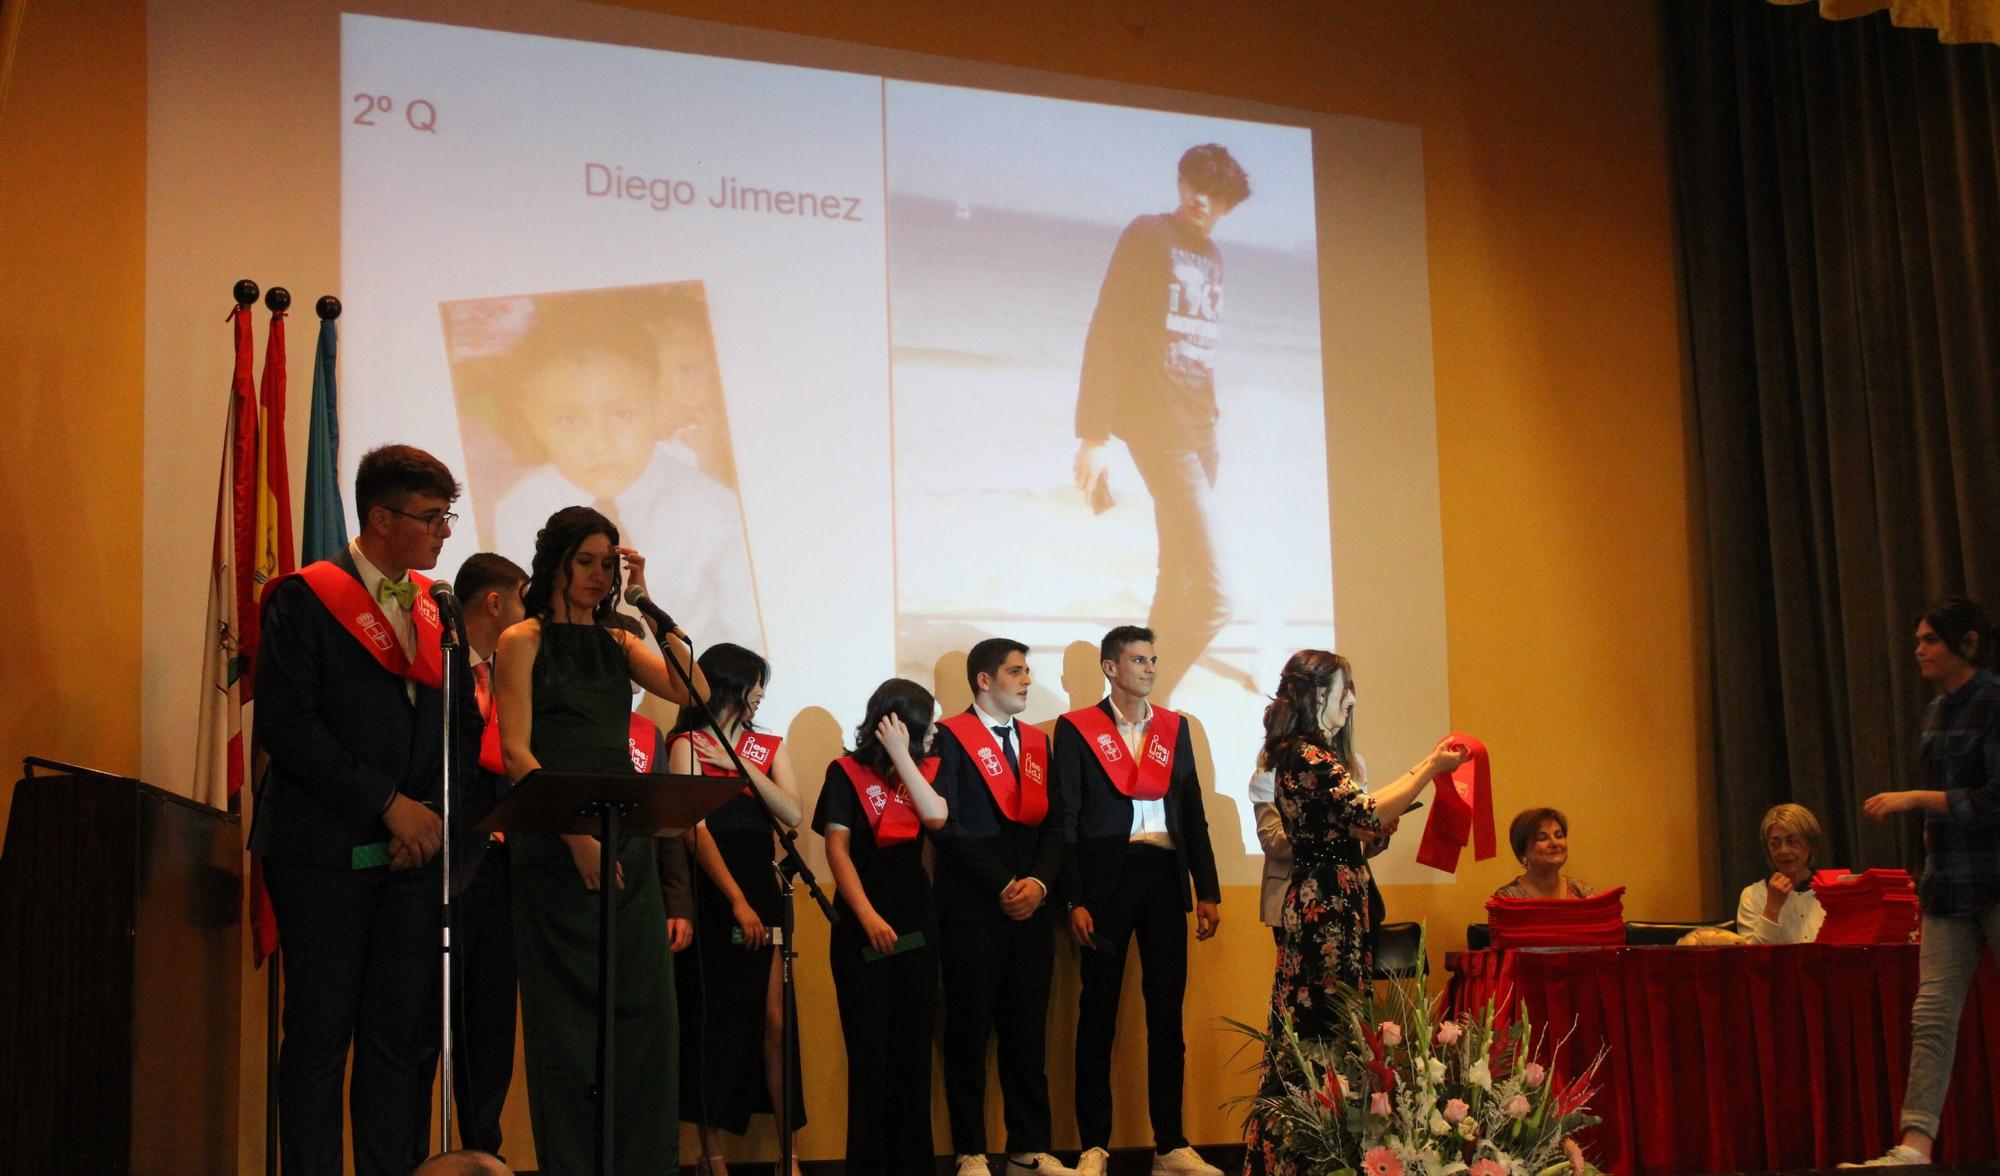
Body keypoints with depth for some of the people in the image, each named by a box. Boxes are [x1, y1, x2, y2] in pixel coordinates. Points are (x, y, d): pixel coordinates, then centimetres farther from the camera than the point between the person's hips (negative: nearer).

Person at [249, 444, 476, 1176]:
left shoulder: (439, 609, 15)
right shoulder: (305, 598, -2)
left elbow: (465, 723, 15)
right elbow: (285, 724, -10)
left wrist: (433, 813, -2)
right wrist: (388, 803, -13)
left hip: (416, 851, 5)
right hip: (326, 852, -5)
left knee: (404, 1034, 3)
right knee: (320, 1034, -1)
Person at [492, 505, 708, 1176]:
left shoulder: (619, 643, 15)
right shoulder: (523, 641, 2)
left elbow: (690, 690, 0)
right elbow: (516, 752, -6)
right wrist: (576, 834, -16)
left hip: (627, 841, 5)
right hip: (556, 846, -5)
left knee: (645, 1012, 1)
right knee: (567, 1020, -1)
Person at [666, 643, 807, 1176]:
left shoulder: (769, 746, 14)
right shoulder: (687, 746, -1)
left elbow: (793, 815, 1)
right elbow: (695, 828, -10)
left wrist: (743, 765, -8)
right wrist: (737, 901, -17)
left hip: (762, 888, 4)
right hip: (710, 891, -4)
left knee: (774, 1020, -3)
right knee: (712, 1019, 1)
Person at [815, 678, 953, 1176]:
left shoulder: (922, 768, 10)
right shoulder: (847, 772, 0)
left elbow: (936, 817, -10)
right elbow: (837, 849, -7)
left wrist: (900, 755, -12)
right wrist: (867, 916, -17)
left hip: (916, 916, 3)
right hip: (863, 922, -3)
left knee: (913, 1046, 5)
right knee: (870, 1046, -2)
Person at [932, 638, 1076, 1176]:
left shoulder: (1036, 741, 17)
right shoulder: (950, 738, -2)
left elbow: (1053, 820, 12)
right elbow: (949, 824, -10)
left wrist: (1039, 882, -5)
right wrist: (1003, 887, -12)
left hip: (1030, 908, 5)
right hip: (972, 909, -5)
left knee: (1027, 1031, 6)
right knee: (969, 1031, 0)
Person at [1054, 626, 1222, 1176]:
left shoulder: (1175, 727, 12)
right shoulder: (1077, 729, 1)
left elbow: (1193, 812, 12)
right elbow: (1066, 819, -3)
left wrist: (1208, 891, 6)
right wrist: (1074, 901, -10)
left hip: (1166, 878, 4)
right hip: (1105, 880, -3)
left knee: (1168, 1013, 5)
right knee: (1098, 1013, 2)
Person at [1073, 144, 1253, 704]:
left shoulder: (1212, 257, 15)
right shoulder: (1145, 236, -7)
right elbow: (1104, 333, -11)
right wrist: (1094, 433, -16)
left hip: (1200, 432, 8)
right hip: (1158, 429, -8)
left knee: (1178, 581, 13)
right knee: (1213, 596, -15)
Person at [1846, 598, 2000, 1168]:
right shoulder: (1938, 710, 13)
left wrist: (1915, 800, -20)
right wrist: (1935, 822, 9)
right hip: (1948, 881, 7)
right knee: (1933, 1011, -2)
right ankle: (1916, 1144, -8)